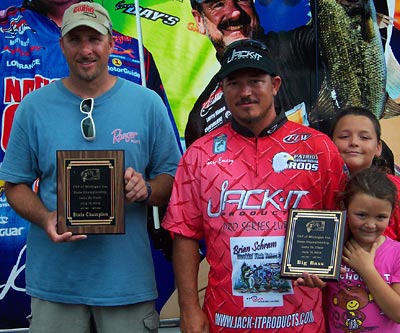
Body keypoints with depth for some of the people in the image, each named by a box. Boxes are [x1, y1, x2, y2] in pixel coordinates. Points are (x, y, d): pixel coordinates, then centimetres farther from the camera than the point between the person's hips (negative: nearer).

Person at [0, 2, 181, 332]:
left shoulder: (147, 103, 0)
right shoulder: (33, 107, 1)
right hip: (54, 277, 1)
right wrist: (44, 218, -14)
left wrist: (146, 190, -17)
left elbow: (172, 179, 4)